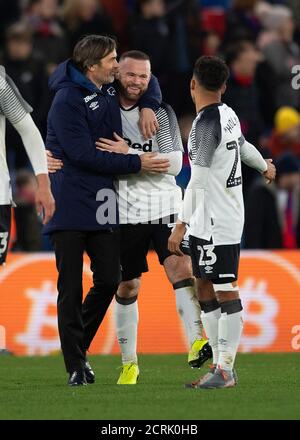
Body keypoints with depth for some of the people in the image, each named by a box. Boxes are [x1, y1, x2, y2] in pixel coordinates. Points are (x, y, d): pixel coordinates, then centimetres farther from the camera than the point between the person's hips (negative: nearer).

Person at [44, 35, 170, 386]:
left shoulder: (108, 90, 9)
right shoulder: (67, 100, -14)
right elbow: (84, 155, -19)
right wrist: (136, 163, -15)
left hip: (101, 199, 7)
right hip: (69, 202, -7)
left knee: (109, 279, 4)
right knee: (71, 287, -1)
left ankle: (78, 346, 22)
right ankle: (75, 365, 4)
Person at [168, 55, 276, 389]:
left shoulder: (206, 123, -17)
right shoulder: (229, 115, 10)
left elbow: (198, 180, -22)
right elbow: (244, 146, 31)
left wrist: (181, 225, -23)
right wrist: (265, 166, 52)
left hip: (217, 222, -9)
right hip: (208, 222, 9)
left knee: (225, 291, -7)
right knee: (206, 289, 11)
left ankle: (225, 371, -6)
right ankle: (219, 363, 13)